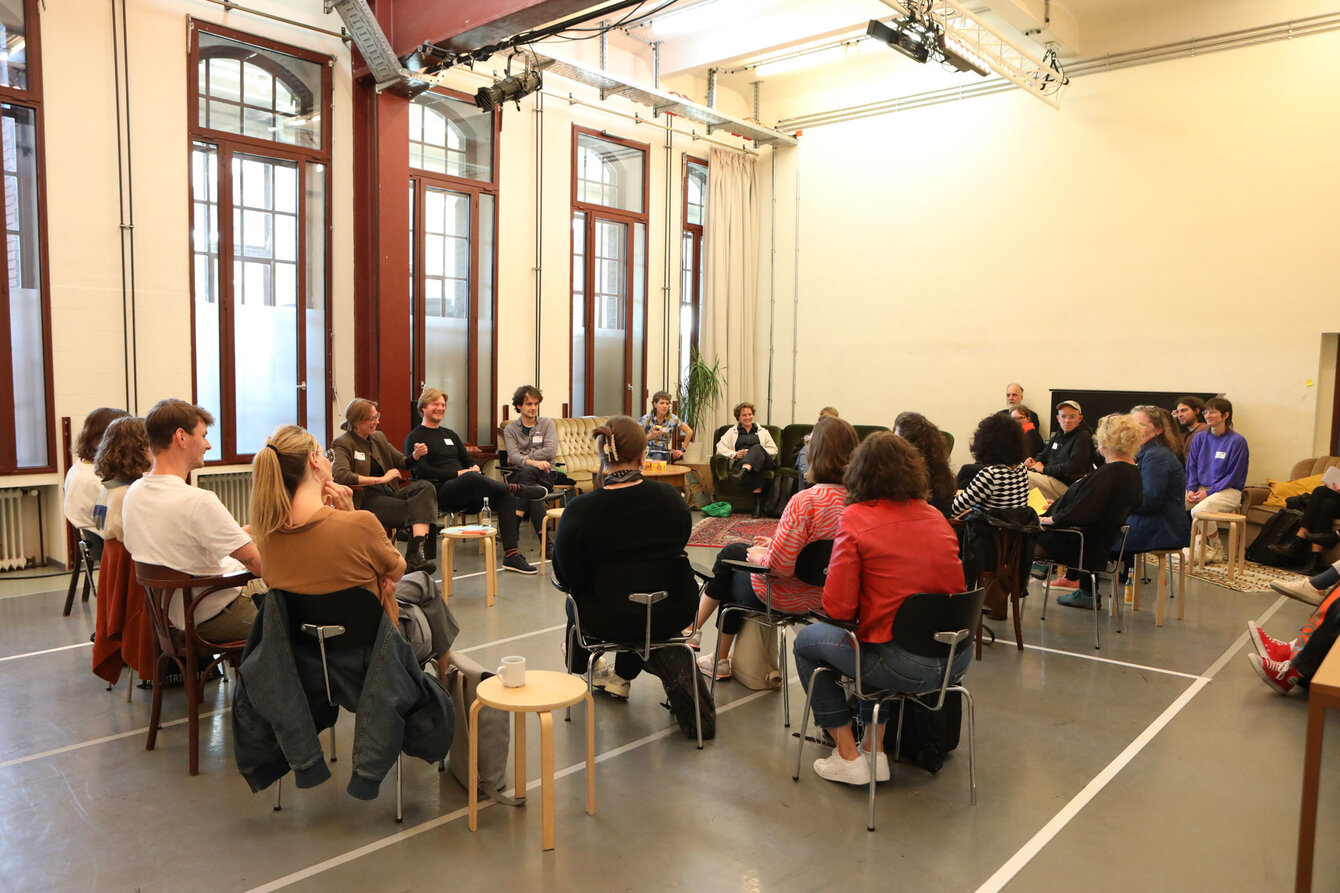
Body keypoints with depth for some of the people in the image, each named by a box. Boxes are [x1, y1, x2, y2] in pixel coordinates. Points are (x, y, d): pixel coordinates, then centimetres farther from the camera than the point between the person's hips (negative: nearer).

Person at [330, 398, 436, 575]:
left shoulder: (379, 438, 20)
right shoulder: (343, 444, -3)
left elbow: (401, 461, 26)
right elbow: (340, 475, -20)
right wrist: (381, 479, -19)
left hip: (389, 494, 7)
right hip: (365, 501, -7)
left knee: (425, 487, -23)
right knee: (414, 507, -30)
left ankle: (416, 553, -36)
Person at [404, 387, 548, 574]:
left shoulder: (450, 434, 28)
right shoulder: (415, 437, 6)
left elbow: (468, 461, 26)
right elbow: (421, 471, -8)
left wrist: (475, 467, -1)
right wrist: (458, 474, -14)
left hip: (465, 494, 7)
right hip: (439, 491, -7)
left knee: (505, 498, -18)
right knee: (471, 478, -39)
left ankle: (511, 555, -23)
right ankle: (518, 489, -19)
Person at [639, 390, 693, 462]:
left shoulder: (673, 419, 0)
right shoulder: (645, 419, -4)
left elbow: (689, 432, 9)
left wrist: (682, 450, 7)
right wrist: (651, 435, -20)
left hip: (664, 454, 1)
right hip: (647, 454, -1)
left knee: (658, 457, -34)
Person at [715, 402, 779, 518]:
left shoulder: (762, 431, 29)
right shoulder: (732, 431, 27)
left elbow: (774, 450, 18)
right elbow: (720, 448, 12)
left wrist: (757, 452, -1)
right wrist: (735, 454, -6)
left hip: (763, 461, 1)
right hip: (741, 462, -1)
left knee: (757, 447, -36)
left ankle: (742, 473, -63)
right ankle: (758, 501, -52)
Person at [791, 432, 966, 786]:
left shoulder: (856, 518, -10)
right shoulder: (936, 516, 6)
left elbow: (838, 608, -13)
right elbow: (954, 586, 14)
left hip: (906, 666, -6)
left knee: (807, 640, 17)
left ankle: (848, 756, 20)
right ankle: (875, 749, 33)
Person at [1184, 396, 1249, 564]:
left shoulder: (1237, 441, -8)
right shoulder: (1200, 438, 9)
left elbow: (1233, 476, -10)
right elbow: (1191, 467, 11)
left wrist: (1208, 493, -17)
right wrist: (1191, 489, -6)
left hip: (1228, 491, -6)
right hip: (1201, 488, 6)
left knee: (1199, 510, -33)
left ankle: (1216, 549, -5)